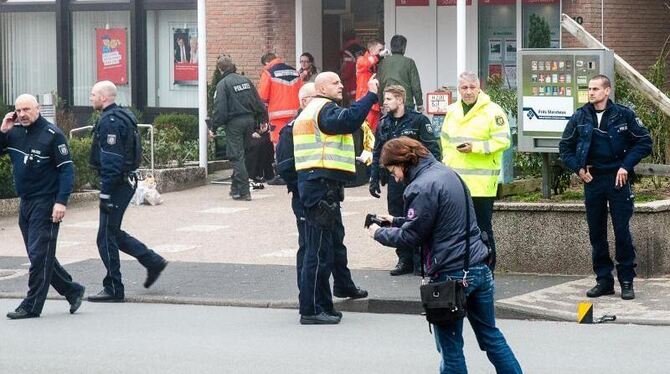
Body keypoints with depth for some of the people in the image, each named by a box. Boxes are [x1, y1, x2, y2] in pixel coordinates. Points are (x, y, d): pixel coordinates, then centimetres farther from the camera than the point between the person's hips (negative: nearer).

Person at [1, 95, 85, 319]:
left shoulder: (52, 134, -9)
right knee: (39, 256, 11)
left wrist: (61, 201, -20)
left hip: (45, 203, -7)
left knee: (39, 254, -6)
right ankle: (72, 291, 22)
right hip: (25, 203, 7)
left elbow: (67, 169, -11)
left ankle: (32, 305, -3)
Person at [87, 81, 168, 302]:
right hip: (127, 182, 10)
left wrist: (105, 194, -21)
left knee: (106, 238, -3)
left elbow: (111, 162, -22)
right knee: (113, 233, 18)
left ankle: (113, 290, 2)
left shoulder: (110, 122, -18)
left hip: (117, 184, -10)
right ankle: (153, 262, 18)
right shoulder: (123, 116, 14)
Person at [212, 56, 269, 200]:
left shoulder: (223, 84, -8)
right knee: (240, 154, 18)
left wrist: (214, 128, -8)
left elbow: (219, 108, -13)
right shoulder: (245, 80, 11)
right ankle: (236, 188, 24)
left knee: (236, 156, -3)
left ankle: (244, 192, -9)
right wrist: (262, 120, 21)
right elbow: (258, 103, 13)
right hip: (249, 120, 6)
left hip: (234, 123, -6)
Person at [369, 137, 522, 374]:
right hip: (480, 269, 8)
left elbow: (411, 236, -12)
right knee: (491, 336, 15)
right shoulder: (447, 172, 13)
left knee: (450, 347, 2)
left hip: (450, 275, -8)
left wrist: (379, 234, 5)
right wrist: (395, 222, 22)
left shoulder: (422, 187, -15)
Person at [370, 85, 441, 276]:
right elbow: (377, 153, 17)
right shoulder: (384, 124, 11)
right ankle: (405, 259, 15)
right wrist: (374, 179, 12)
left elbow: (433, 149, -8)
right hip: (394, 180, 5)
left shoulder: (418, 120, -6)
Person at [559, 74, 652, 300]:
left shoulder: (623, 115, -4)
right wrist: (577, 168, 1)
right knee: (596, 234, 6)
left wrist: (626, 165, -8)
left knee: (622, 232, -4)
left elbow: (644, 143, 1)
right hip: (592, 180, 3)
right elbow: (565, 147, 14)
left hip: (618, 179, -3)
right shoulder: (580, 118, 4)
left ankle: (626, 281, 3)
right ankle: (604, 280, 15)